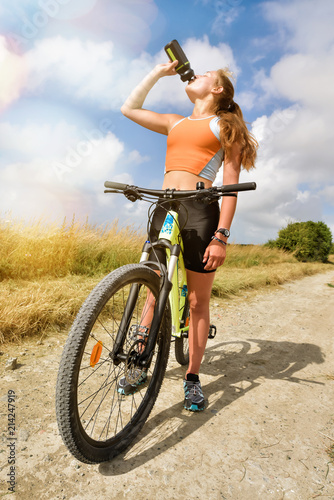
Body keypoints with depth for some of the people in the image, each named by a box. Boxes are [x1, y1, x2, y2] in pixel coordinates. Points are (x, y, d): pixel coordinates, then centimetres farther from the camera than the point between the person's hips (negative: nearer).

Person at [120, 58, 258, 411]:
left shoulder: (225, 126, 9)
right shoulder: (175, 123, 24)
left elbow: (231, 184, -1)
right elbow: (129, 108, 30)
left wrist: (222, 235, -13)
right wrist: (160, 71, 27)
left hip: (201, 212, -4)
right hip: (164, 210, 4)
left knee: (198, 302, 3)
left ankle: (193, 378, 19)